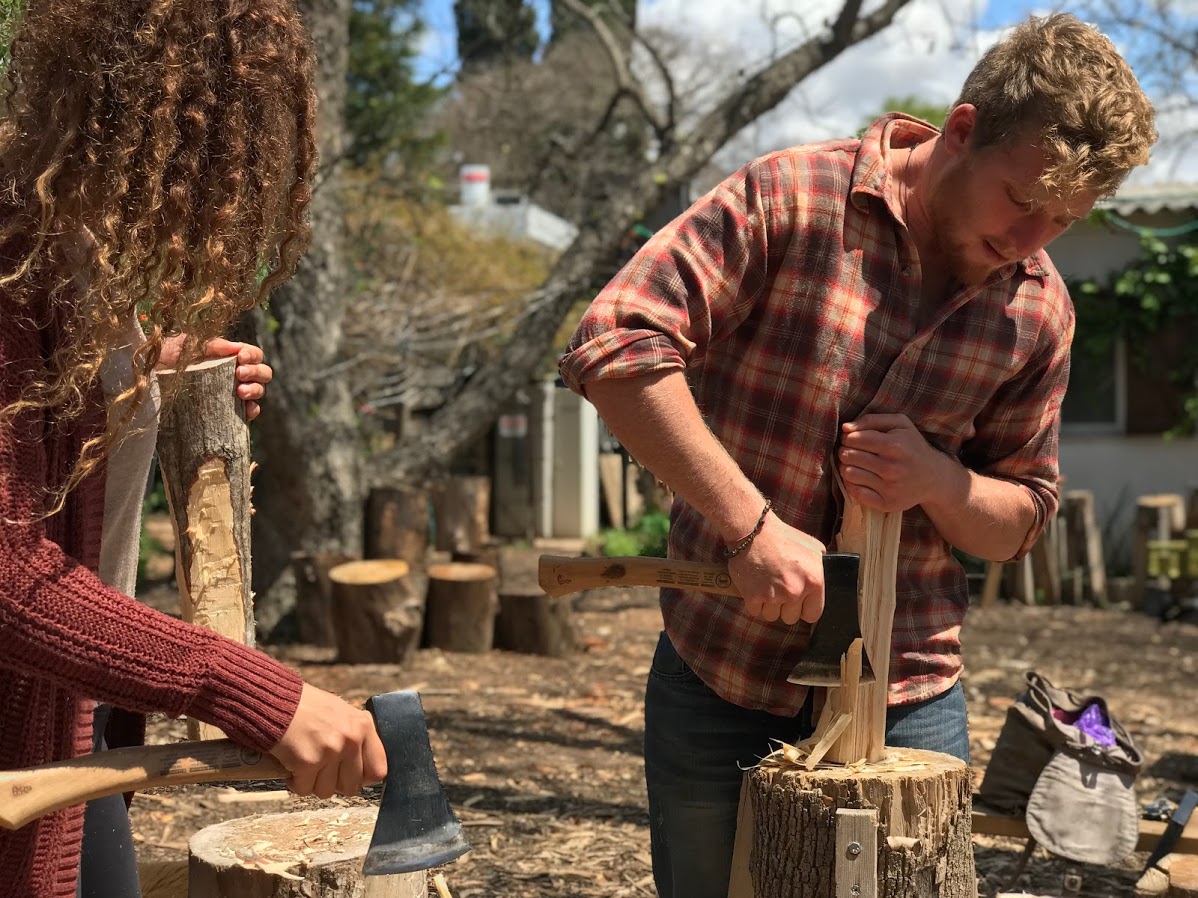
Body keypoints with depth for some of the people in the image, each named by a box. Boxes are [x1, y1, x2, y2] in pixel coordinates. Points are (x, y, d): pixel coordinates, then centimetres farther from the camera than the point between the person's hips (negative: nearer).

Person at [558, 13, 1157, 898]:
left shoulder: (1038, 310, 0)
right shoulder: (788, 199, -13)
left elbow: (1021, 519, 7)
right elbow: (615, 344, -22)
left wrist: (934, 480, -16)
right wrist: (752, 524, -27)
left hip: (907, 698, 3)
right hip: (719, 680, -2)